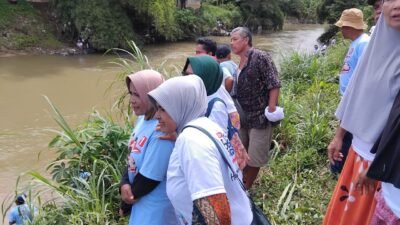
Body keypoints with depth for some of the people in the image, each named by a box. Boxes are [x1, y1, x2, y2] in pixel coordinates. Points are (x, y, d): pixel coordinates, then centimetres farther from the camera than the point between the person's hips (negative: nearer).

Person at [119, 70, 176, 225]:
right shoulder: (142, 119, 0)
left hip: (156, 208, -8)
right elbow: (132, 158, 6)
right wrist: (124, 184, -12)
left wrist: (126, 204, -8)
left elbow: (150, 178, -24)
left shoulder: (161, 130, -28)